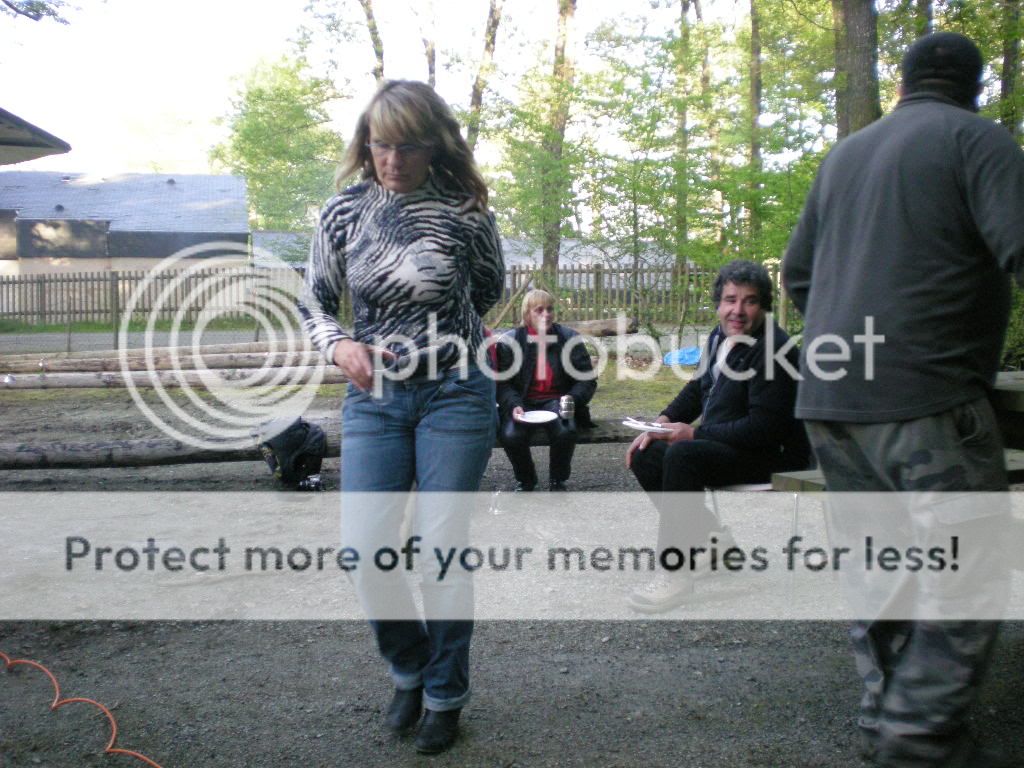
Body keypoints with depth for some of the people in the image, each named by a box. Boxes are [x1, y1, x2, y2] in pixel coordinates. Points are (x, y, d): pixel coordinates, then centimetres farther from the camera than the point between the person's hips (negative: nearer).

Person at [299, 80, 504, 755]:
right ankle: (410, 668, 26)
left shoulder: (465, 213, -4)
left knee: (444, 550, 0)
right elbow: (315, 302, 9)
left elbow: (490, 288, 14)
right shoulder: (345, 212, 2)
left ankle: (445, 697, 21)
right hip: (373, 397, 3)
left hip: (455, 396, -2)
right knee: (365, 551, -3)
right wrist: (340, 345, -10)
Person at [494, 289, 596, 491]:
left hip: (557, 401, 0)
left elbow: (587, 379, 4)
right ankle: (525, 480, 4)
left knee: (565, 431, -33)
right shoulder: (509, 341, 1)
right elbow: (502, 382, -3)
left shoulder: (569, 338, 3)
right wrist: (514, 406, -21)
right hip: (523, 402, 0)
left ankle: (557, 481, -1)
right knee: (511, 435, -31)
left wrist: (572, 399, -15)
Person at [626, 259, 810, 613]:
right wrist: (663, 421, 3)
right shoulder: (719, 337, 9)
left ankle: (678, 575, -28)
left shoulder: (771, 348, -19)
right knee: (644, 454, 3)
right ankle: (710, 539, 9)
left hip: (767, 455, -10)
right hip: (722, 445, 10)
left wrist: (694, 433, -20)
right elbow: (695, 389, 22)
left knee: (683, 455, -33)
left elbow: (763, 427, -25)